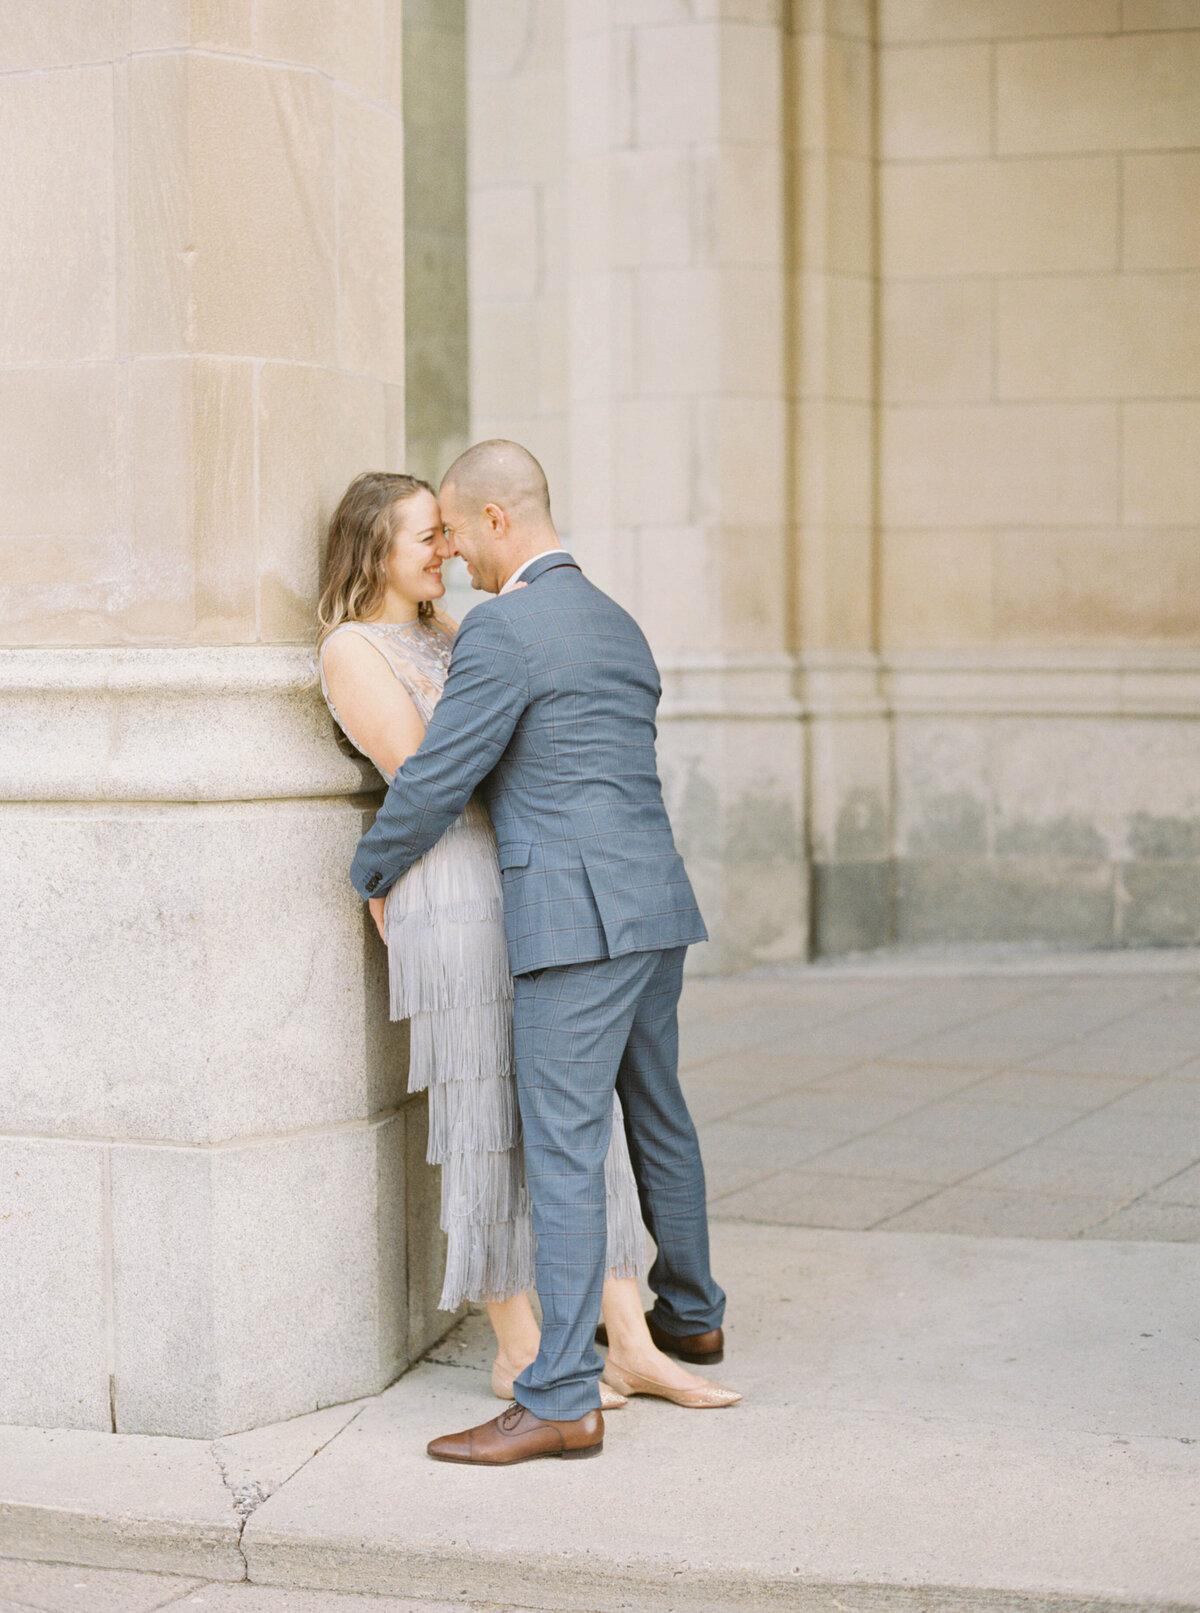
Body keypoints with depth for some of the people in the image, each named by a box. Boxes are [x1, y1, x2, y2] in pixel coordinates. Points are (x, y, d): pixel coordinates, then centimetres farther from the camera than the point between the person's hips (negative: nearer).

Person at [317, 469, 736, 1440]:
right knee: (497, 1126, -1)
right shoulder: (351, 649, -5)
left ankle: (633, 1341, 7)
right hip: (454, 896, -8)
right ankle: (520, 1353, 11)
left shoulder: (444, 634, 20)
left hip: (531, 894, 8)